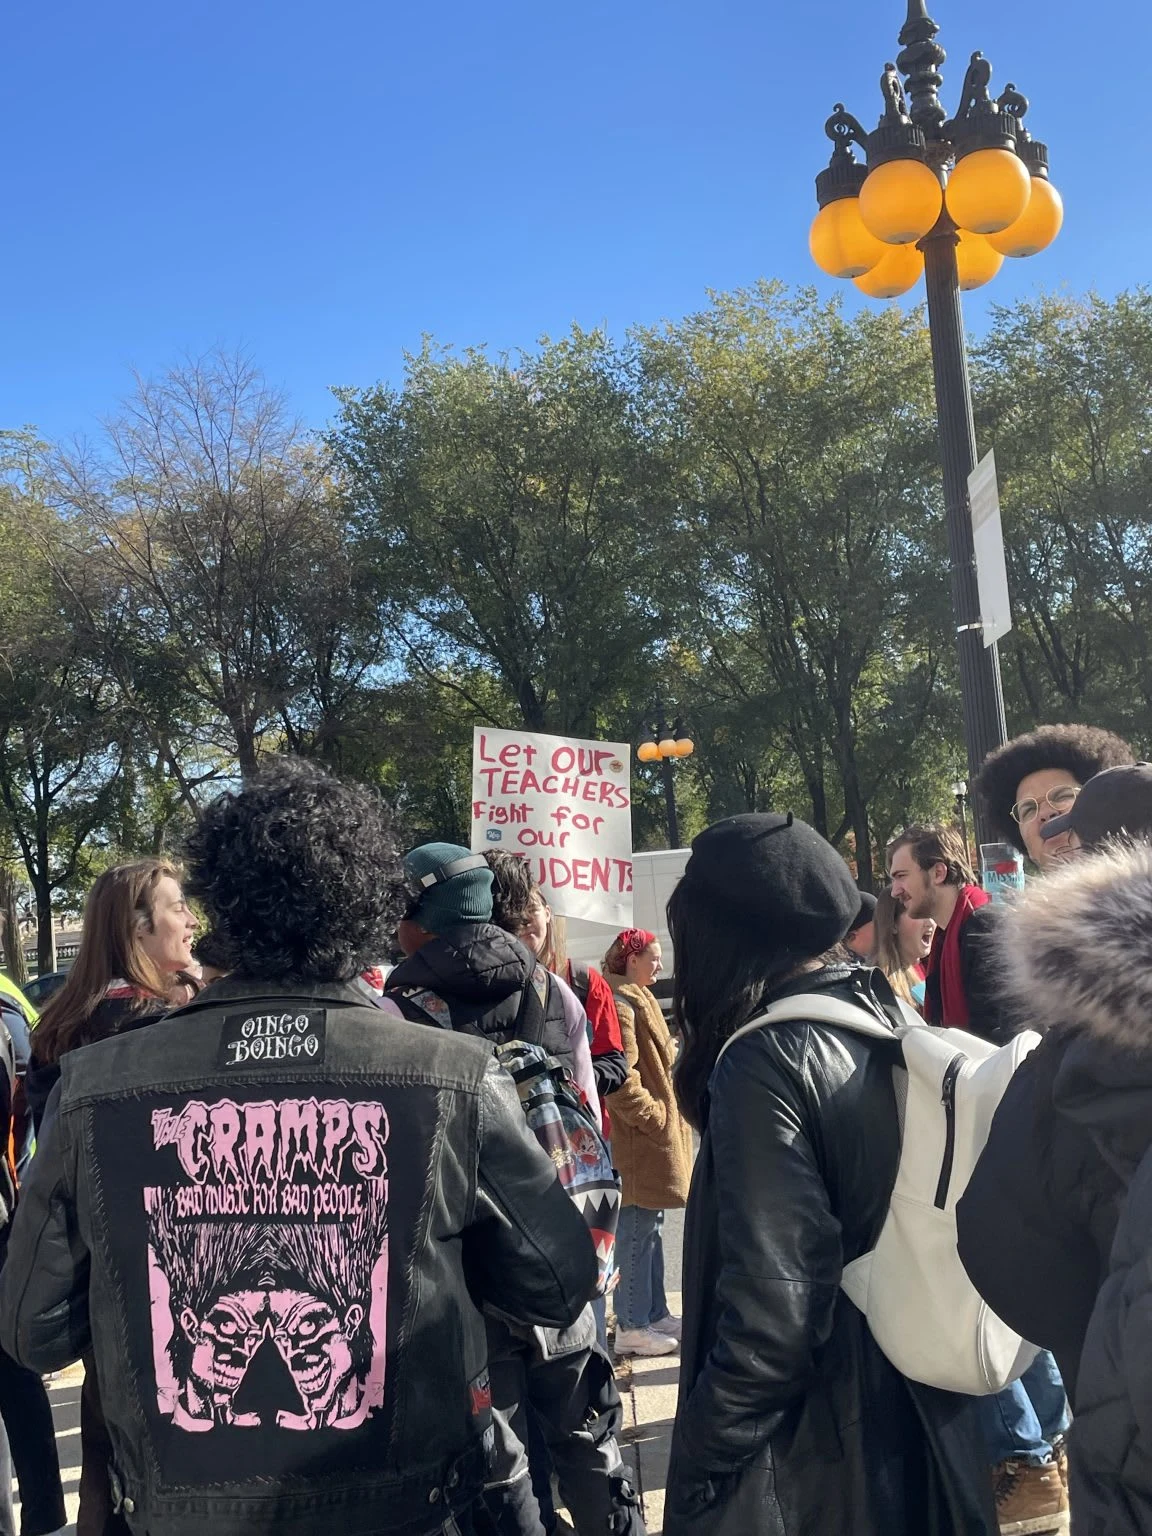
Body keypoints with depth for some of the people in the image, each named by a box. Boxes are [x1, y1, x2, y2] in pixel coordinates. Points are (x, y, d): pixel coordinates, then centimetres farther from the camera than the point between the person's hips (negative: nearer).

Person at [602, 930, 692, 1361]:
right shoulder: (620, 1006, -18)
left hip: (656, 1135, 10)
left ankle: (655, 1313, 27)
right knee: (637, 1231, -2)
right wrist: (656, 1116, -17)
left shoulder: (639, 1000, 16)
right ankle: (631, 1326, 8)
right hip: (639, 1139, -10)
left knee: (650, 1227, 17)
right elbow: (621, 1080, -24)